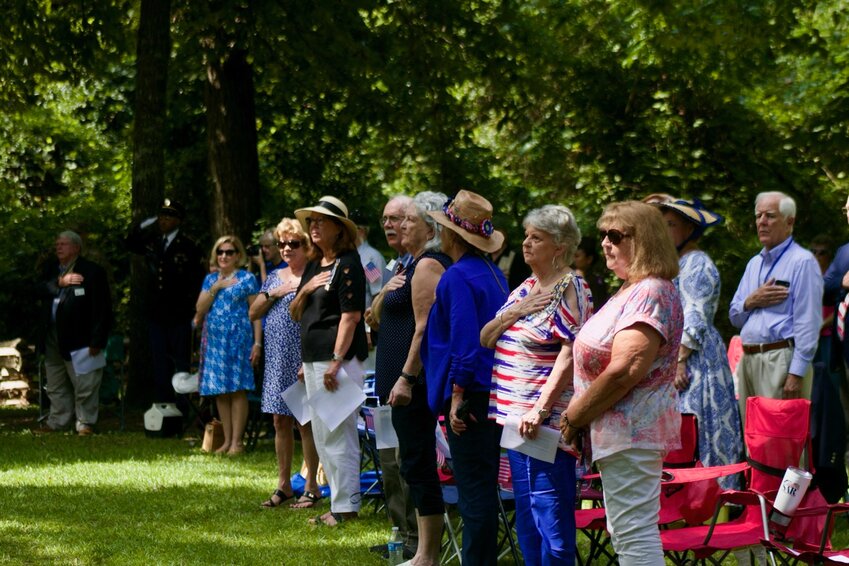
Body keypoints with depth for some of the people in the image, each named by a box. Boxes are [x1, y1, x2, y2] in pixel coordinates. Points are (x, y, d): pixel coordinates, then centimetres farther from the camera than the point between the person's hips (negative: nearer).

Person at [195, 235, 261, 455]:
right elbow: (200, 309, 5)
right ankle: (227, 440, 11)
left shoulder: (246, 279, 0)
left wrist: (257, 343, -11)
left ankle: (237, 441, -3)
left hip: (238, 339, -5)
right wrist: (216, 287, -6)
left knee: (237, 390, -6)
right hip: (215, 340, 5)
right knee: (220, 392, 5)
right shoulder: (210, 279, 15)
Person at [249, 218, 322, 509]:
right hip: (277, 360, 6)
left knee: (305, 422, -3)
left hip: (303, 359, -6)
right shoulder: (274, 277, 15)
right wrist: (273, 294, -2)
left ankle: (311, 486, 3)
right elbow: (253, 313, 10)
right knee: (281, 422, 10)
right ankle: (283, 485, 16)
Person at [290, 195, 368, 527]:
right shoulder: (313, 266, 17)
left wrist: (337, 361, -22)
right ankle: (339, 501, 18)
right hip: (312, 359, 10)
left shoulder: (347, 264, -9)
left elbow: (351, 315, -16)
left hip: (338, 359, -10)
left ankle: (346, 506, -6)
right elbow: (295, 314, 19)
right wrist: (305, 290, -1)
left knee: (337, 434, -9)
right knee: (322, 436, 12)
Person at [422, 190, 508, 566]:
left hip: (470, 395, -9)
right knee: (483, 487, 15)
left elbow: (464, 341, -21)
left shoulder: (459, 277, -15)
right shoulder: (493, 273, 13)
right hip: (494, 391, 9)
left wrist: (457, 396, -18)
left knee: (474, 491, -6)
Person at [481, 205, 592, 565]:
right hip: (515, 414, 9)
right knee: (526, 511, 14)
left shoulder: (569, 289, -9)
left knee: (549, 510, -9)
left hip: (546, 418, -9)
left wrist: (541, 408, -25)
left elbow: (569, 355, -18)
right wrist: (513, 312, -6)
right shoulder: (525, 288, 17)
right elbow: (485, 339, 13)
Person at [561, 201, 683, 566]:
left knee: (634, 537, -12)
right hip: (620, 430, 12)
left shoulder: (649, 293, -17)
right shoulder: (632, 291, 18)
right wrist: (578, 416, 12)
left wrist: (575, 415, -15)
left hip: (632, 431, -12)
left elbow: (623, 371, -25)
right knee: (628, 534, 15)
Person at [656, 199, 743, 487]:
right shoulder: (680, 264, 20)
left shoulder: (697, 264, -11)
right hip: (675, 354, 10)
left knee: (694, 433, -10)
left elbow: (695, 321, -19)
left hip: (697, 357, -10)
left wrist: (681, 361, -22)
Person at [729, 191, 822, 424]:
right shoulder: (754, 264, 21)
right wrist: (751, 301, -1)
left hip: (781, 359, -8)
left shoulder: (802, 261, -5)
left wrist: (796, 374, -18)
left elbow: (808, 322, -12)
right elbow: (735, 317, 23)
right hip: (748, 359, 8)